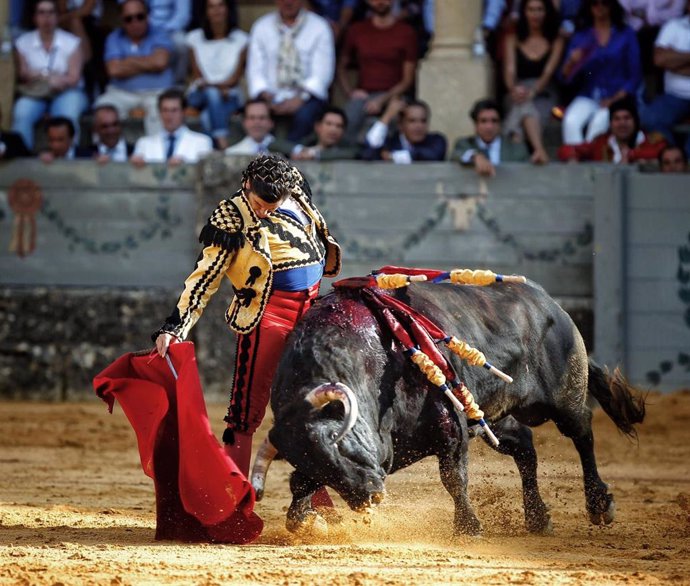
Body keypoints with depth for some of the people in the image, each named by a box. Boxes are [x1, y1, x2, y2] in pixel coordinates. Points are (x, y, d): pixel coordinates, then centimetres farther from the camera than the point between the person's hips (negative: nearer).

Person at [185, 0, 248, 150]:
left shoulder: (240, 39, 6)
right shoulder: (195, 38, 8)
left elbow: (235, 77, -1)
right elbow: (197, 76, 2)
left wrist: (209, 84, -19)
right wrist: (218, 88, -17)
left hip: (230, 97, 0)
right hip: (200, 95, 0)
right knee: (212, 94, -37)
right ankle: (223, 143, -49)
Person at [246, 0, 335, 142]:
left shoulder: (319, 27, 2)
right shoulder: (261, 27, 9)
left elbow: (321, 73, -5)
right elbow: (256, 70, 4)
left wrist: (300, 98, -20)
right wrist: (267, 97, -16)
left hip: (306, 96, -1)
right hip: (273, 97, 1)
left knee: (303, 116, -36)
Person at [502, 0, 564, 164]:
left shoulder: (556, 41, 9)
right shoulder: (513, 39, 13)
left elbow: (549, 72, -5)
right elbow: (509, 70, 1)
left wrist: (532, 92, -23)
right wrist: (514, 89, -22)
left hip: (543, 94, 0)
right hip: (520, 93, 0)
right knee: (524, 107, -36)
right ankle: (540, 150, -60)